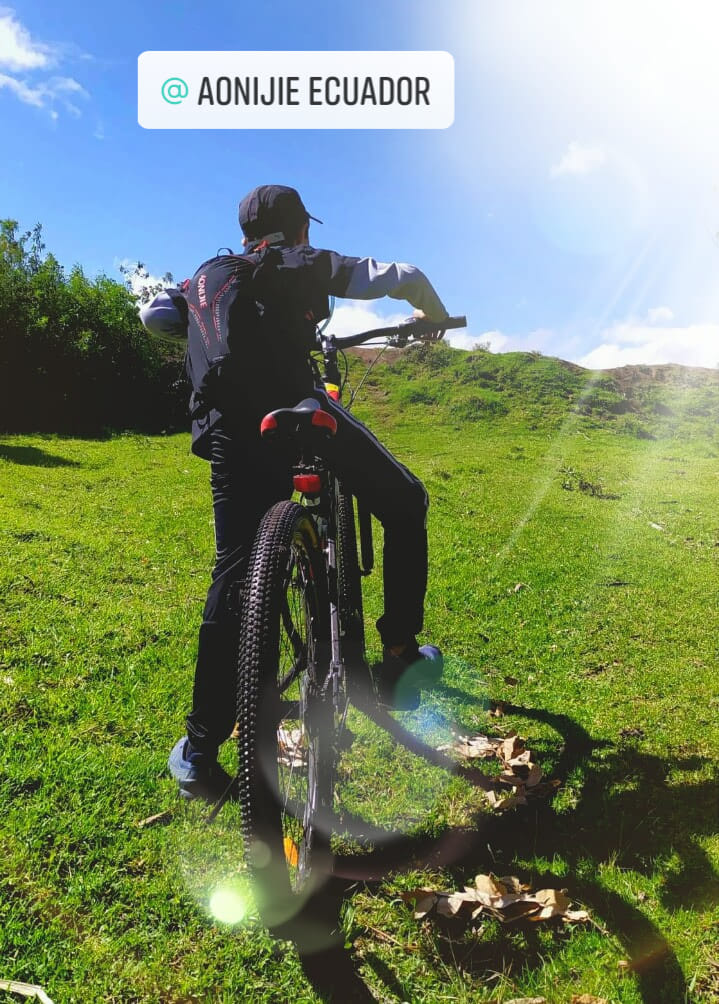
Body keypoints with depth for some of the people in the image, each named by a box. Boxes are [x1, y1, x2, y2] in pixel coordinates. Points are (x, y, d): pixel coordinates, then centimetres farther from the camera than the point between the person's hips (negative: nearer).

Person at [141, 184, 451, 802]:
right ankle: (400, 659, 13)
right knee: (406, 505, 15)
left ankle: (200, 752, 10)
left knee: (234, 577, 8)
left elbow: (152, 316, 23)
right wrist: (435, 316, 37)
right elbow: (404, 278, 14)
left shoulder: (207, 276, 32)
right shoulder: (307, 264, 19)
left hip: (228, 432, 4)